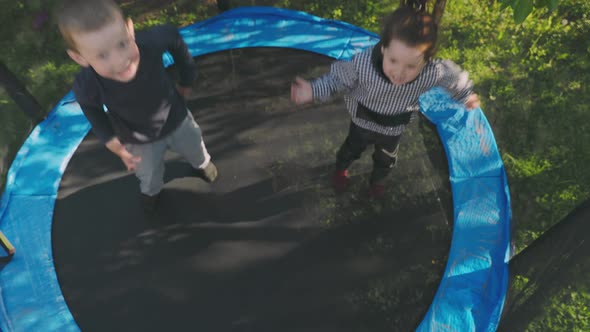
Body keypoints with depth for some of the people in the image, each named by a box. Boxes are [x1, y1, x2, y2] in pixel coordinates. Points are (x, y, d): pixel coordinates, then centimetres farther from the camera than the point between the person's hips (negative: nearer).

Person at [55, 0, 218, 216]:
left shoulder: (151, 42, -41)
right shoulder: (86, 86, -39)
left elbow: (173, 37, -16)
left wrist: (186, 81, -6)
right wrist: (110, 140, -14)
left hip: (177, 119, 1)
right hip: (140, 142, 0)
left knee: (195, 151, 31)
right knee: (149, 177, 29)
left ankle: (202, 164, 70)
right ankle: (151, 191, 67)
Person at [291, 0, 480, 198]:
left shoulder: (433, 73, -37)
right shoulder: (362, 63, -42)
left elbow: (452, 77, -14)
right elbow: (339, 78, -22)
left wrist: (466, 96, 3)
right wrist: (314, 91, -32)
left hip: (393, 130, 2)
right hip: (362, 123, -1)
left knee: (386, 160, 33)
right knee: (352, 149, 31)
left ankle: (377, 180, 69)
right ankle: (340, 169, 67)